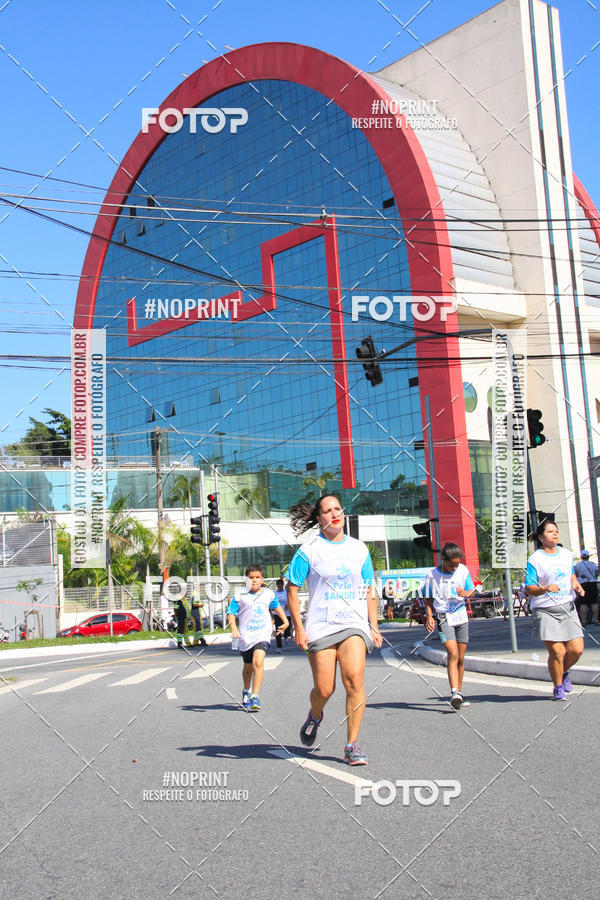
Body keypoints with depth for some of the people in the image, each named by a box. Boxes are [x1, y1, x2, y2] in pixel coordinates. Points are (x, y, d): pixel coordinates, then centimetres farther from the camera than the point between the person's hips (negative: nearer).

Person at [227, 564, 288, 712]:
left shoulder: (268, 594, 6)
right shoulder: (240, 596, -2)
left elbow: (277, 607, 25)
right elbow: (231, 612, -3)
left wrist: (285, 621, 19)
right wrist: (233, 627, -19)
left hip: (263, 634, 0)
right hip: (246, 636, 1)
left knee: (258, 661, -24)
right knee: (248, 667, 17)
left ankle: (255, 697, -21)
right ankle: (246, 692, 45)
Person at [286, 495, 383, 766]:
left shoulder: (359, 548, 10)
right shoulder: (309, 549, -1)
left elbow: (369, 590, 17)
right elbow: (292, 588, 1)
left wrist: (374, 626, 11)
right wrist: (298, 628, -5)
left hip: (354, 624, 2)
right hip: (320, 627, -2)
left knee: (354, 679, -18)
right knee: (323, 690, -1)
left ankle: (352, 746, -6)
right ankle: (315, 716, 36)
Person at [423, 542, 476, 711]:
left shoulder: (463, 570, 0)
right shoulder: (432, 575, -7)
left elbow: (472, 590, 8)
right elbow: (428, 599, 2)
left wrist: (466, 593, -15)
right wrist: (429, 616, -12)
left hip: (461, 616, 4)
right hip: (444, 618, -4)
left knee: (461, 657, 10)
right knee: (453, 654, -21)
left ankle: (459, 692, 22)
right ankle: (454, 693, -27)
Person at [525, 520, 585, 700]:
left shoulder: (567, 554, 11)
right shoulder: (534, 560, -7)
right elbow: (529, 588, -9)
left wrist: (576, 585, 6)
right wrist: (545, 589, -27)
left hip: (567, 607, 5)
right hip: (545, 611, -5)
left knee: (576, 649, -2)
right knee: (557, 651, -10)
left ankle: (563, 673, 30)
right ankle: (558, 687, 13)